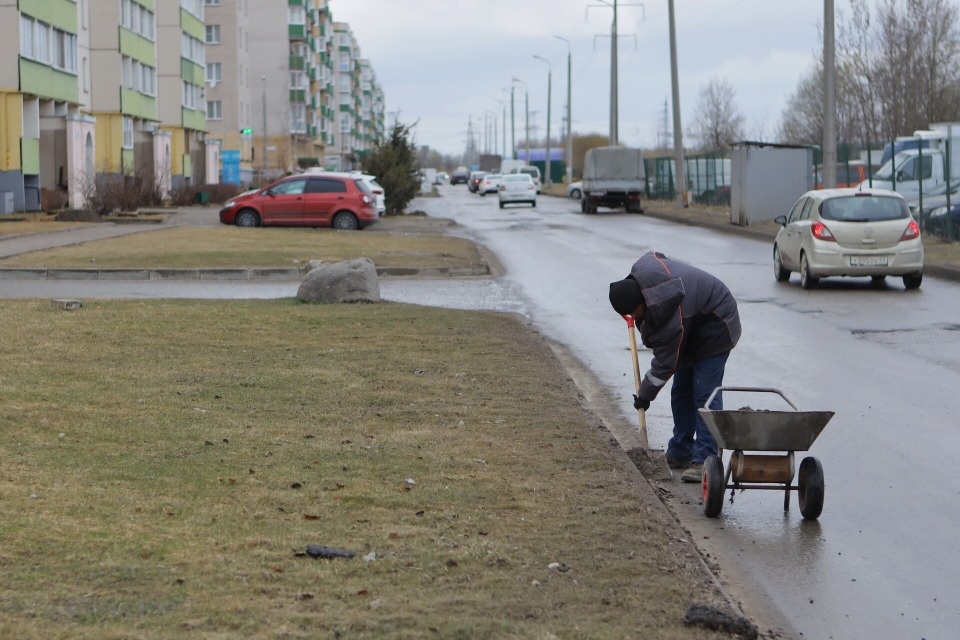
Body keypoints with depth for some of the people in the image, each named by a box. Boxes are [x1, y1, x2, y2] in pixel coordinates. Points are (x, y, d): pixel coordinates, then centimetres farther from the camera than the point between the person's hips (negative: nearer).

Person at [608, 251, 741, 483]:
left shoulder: (672, 321, -39)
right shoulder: (641, 270, -18)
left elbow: (664, 364, -27)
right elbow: (656, 256, 9)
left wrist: (645, 395, -13)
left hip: (714, 329, -10)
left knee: (704, 394, -17)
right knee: (681, 392, 11)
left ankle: (704, 461, -20)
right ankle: (680, 452, 18)